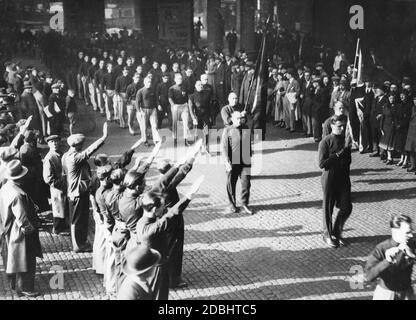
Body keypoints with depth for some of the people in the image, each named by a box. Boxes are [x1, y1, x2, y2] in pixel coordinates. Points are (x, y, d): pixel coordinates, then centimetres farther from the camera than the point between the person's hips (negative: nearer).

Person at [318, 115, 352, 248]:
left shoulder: (345, 140, 7)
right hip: (329, 178, -5)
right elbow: (322, 164, -18)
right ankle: (327, 235, 25)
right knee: (328, 208, 6)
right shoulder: (325, 142, -12)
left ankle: (337, 232, 25)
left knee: (347, 208, 4)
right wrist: (338, 154, -21)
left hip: (343, 178, 5)